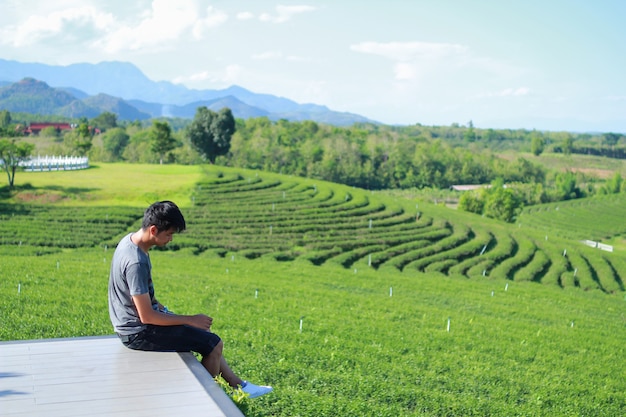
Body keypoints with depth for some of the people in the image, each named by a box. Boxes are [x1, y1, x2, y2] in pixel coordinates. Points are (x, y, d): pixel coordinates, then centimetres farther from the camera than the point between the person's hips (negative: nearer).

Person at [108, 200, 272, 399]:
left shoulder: (130, 240, 0)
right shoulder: (136, 262, -30)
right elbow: (147, 317, -28)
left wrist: (162, 308, 12)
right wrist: (191, 320, -19)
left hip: (134, 320, 10)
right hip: (139, 332, -10)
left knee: (203, 332, 18)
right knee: (214, 343, -6)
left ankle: (238, 385, 26)